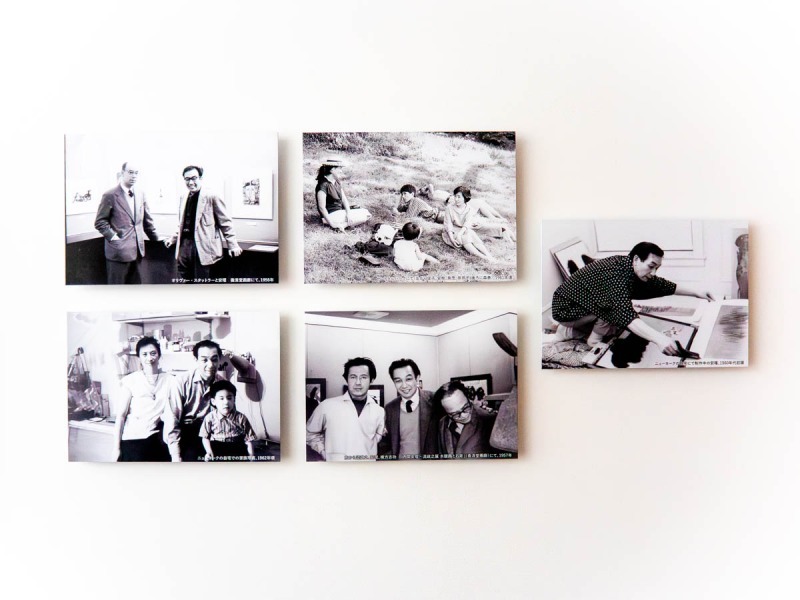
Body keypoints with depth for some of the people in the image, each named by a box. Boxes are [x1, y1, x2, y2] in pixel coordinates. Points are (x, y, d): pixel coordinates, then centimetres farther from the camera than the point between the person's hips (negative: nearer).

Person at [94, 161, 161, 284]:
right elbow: (100, 221, -5)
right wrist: (112, 236, -13)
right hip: (118, 251, -5)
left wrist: (155, 239, 16)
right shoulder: (110, 195, -6)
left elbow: (147, 219, 17)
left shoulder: (140, 194, 11)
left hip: (137, 250, 6)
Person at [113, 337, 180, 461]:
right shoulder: (130, 381, -1)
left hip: (158, 442, 2)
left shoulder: (169, 381, 2)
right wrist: (116, 448, -4)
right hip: (132, 441, -1)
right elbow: (121, 415, -1)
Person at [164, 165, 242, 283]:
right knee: (184, 281, 12)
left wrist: (233, 245, -10)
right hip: (184, 245, 7)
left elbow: (225, 223, -7)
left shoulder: (211, 197, -8)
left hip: (202, 248, -7)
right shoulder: (183, 198, 14)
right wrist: (173, 238, 19)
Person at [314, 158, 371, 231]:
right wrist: (332, 224, -23)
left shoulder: (336, 182, 12)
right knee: (365, 216, -14)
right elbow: (322, 207, -21)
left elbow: (344, 199, 4)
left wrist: (348, 213, -13)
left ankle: (343, 224, -10)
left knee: (367, 213, -2)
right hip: (331, 214, -9)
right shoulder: (323, 185, -17)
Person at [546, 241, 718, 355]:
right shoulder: (616, 273, -31)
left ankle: (571, 331, 13)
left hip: (582, 303, 9)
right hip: (566, 308, -9)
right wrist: (659, 338, -51)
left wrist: (696, 292, 1)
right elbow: (627, 316, -42)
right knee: (616, 309, -24)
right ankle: (595, 340, -3)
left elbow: (667, 286, 8)